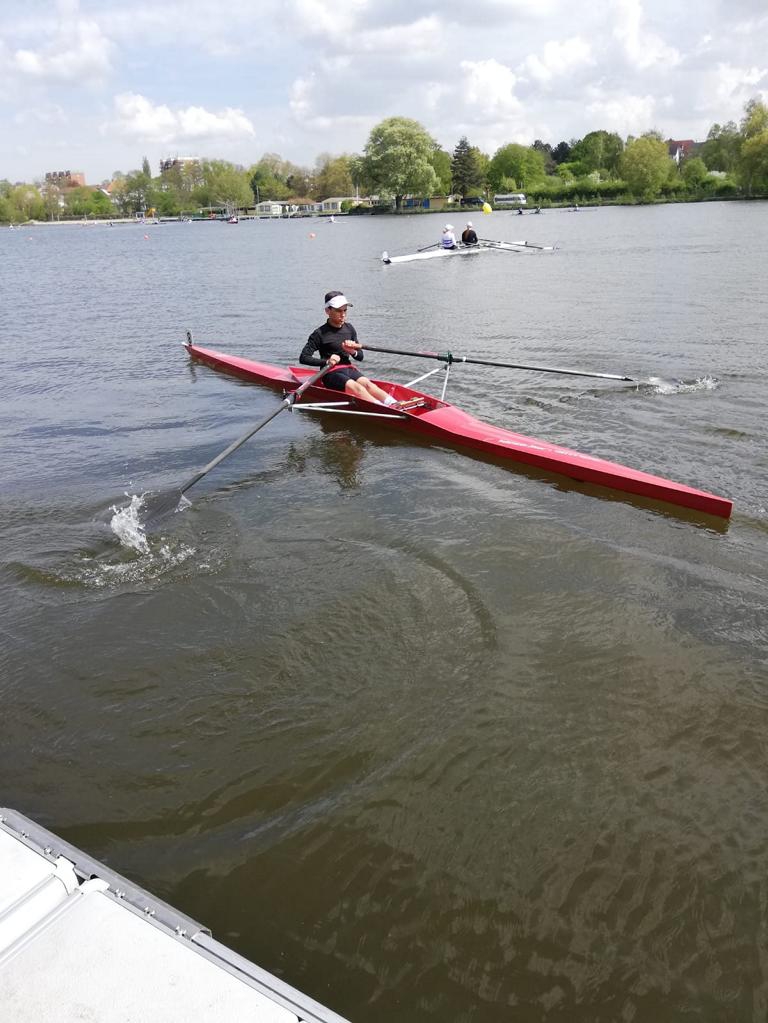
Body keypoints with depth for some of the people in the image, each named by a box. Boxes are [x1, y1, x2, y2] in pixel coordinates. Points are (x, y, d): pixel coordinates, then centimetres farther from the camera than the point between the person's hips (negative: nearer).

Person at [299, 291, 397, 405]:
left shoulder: (349, 329, 11)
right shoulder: (320, 334, -5)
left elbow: (360, 357, 15)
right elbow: (303, 358, -11)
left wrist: (353, 352, -9)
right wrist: (326, 361, -23)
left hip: (349, 369, 5)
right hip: (331, 373, -5)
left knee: (367, 384, -26)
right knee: (356, 387, -31)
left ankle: (395, 404, -46)